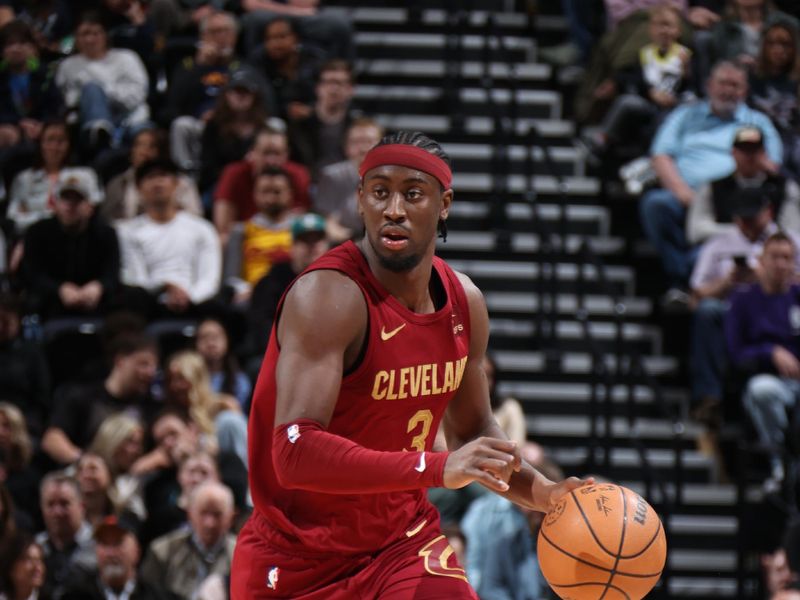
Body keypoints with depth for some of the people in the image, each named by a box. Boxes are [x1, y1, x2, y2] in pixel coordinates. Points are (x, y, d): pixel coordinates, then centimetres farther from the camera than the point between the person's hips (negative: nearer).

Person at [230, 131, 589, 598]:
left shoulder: (464, 303, 1)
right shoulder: (328, 296, -23)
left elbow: (474, 433, 18)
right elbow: (294, 451, -35)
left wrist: (541, 493, -2)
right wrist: (436, 468, -42)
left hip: (404, 539, 5)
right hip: (298, 561, -5)